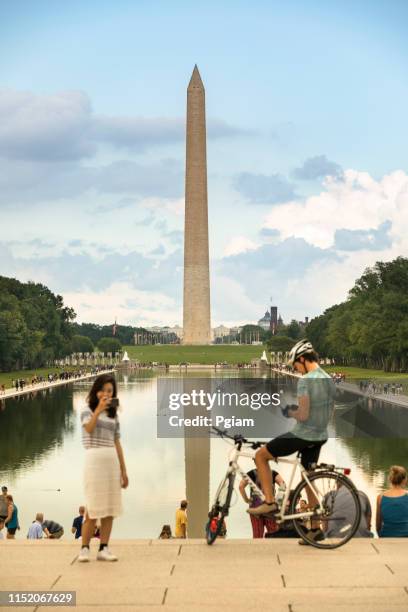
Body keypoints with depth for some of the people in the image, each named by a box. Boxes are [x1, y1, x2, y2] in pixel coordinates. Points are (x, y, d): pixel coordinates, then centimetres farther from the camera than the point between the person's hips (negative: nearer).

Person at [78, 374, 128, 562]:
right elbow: (89, 429, -19)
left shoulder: (113, 416, 16)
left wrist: (123, 470, 12)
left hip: (112, 461, 5)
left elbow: (117, 443, 15)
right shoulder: (87, 411, 2)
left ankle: (103, 549, 7)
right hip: (94, 460, -5)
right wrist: (98, 409, -30)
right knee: (93, 507, -7)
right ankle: (84, 548, 2)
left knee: (110, 506, 3)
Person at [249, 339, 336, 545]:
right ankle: (315, 529, 19)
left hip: (303, 435, -8)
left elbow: (303, 415, -25)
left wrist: (289, 412, -4)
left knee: (261, 455, 6)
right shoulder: (328, 379, 8)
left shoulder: (305, 380, -19)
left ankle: (269, 502, 3)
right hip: (320, 436, 8)